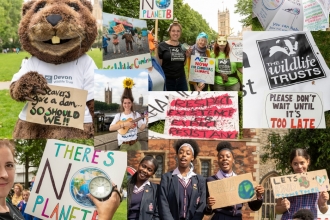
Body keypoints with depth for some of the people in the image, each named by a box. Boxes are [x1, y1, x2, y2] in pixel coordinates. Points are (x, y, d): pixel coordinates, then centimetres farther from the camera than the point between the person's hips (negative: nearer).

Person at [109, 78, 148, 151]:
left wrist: (146, 120, -17)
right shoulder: (118, 115, 1)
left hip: (135, 143, 1)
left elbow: (142, 128, 1)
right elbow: (111, 128, -12)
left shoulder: (136, 114, 4)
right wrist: (124, 124, -20)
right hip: (124, 145, -1)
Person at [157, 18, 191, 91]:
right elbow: (159, 64, -8)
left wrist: (187, 56, 2)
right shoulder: (162, 46, -6)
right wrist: (156, 52, -19)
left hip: (181, 79, 5)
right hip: (167, 80, -5)